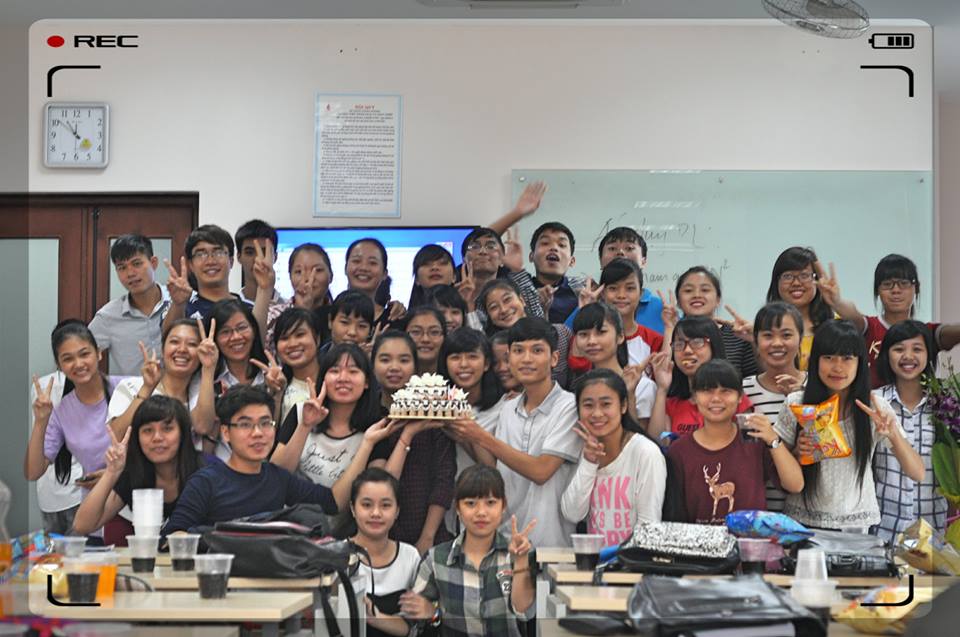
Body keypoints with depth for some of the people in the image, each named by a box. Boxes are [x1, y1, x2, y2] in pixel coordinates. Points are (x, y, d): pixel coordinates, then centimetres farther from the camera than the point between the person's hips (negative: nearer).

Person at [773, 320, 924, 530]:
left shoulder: (875, 407, 0)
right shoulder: (795, 404, -1)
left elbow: (918, 474, -1)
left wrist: (894, 435, -16)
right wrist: (796, 453, -11)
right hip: (802, 521, 0)